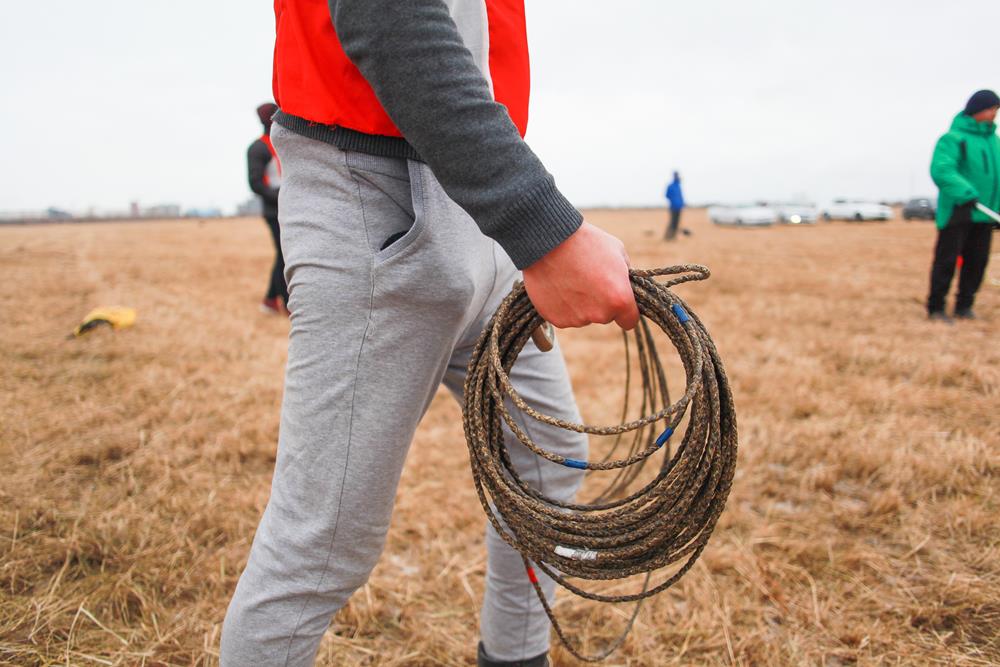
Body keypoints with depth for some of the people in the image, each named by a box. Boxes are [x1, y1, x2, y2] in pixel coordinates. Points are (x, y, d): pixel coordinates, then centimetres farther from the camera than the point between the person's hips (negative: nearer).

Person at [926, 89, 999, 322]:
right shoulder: (953, 138, -9)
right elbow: (940, 170, -22)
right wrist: (965, 192, -32)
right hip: (957, 211, -7)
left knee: (977, 261, 8)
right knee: (947, 260, -3)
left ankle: (964, 306, 18)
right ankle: (936, 308, 4)